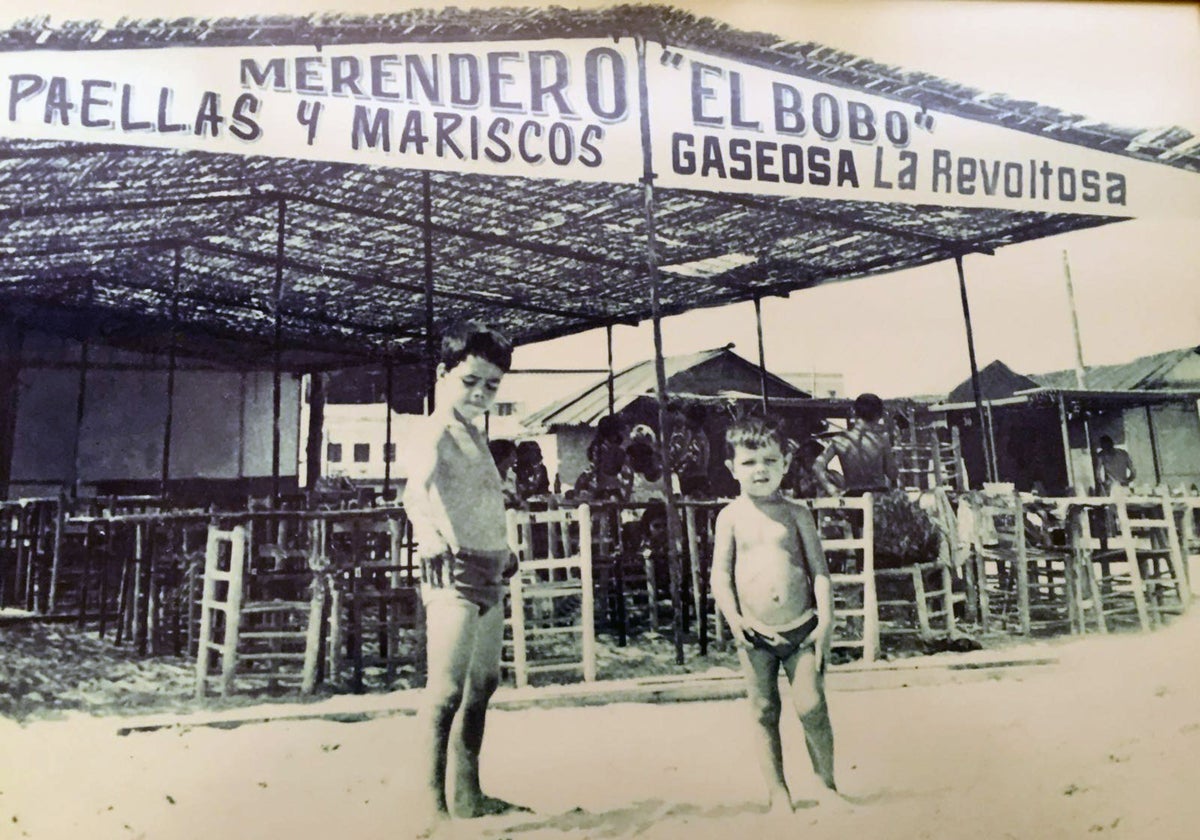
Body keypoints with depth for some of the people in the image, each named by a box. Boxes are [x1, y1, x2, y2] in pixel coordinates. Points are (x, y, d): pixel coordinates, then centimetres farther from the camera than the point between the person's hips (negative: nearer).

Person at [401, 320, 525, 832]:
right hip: (456, 573, -10)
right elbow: (417, 489, -34)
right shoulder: (436, 432, -13)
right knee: (447, 689, -11)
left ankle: (468, 796, 27)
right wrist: (430, 538, -54)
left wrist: (504, 550, 38)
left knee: (483, 684, 15)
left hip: (488, 574, 10)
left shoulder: (474, 432, 15)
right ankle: (433, 805, -3)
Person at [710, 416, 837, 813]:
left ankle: (827, 784, 20)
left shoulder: (796, 514, 1)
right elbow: (720, 573, -2)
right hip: (756, 634, 0)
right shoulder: (731, 516, 0)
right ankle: (778, 793, 22)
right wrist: (733, 617, -15)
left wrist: (825, 620, -7)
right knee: (764, 713, 8)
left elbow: (818, 568, 1)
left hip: (801, 629, 0)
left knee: (812, 708, -2)